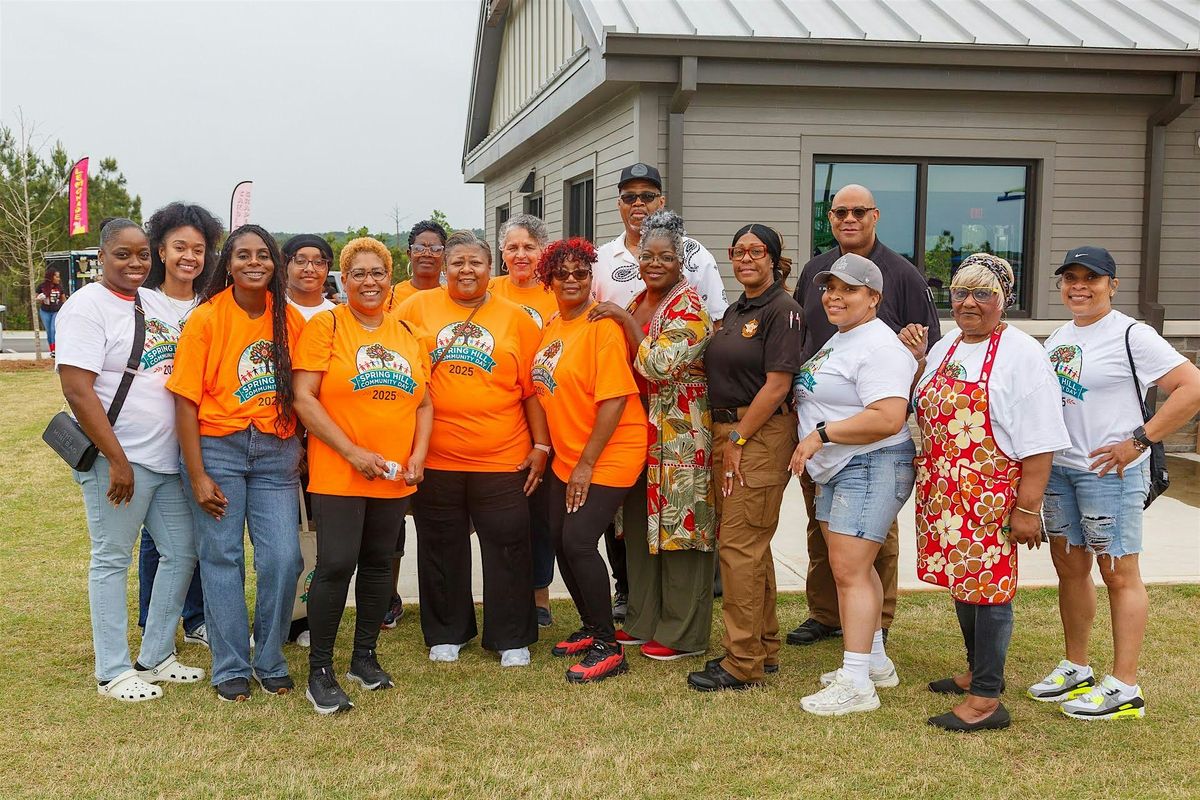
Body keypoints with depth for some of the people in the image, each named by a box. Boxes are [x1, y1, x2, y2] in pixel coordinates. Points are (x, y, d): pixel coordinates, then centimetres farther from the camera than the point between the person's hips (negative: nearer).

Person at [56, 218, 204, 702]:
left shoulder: (157, 304, 12)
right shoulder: (87, 307, -11)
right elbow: (77, 390, -18)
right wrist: (116, 460, -20)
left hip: (167, 458, 8)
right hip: (118, 461, -8)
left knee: (182, 552, 11)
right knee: (112, 560, 3)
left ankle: (156, 657, 26)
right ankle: (112, 672, 14)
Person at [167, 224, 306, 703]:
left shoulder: (290, 319, 3)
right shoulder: (206, 318, -7)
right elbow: (186, 399, -8)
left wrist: (301, 449, 3)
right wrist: (197, 475, -11)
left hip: (276, 451, 3)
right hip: (218, 448, -2)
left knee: (283, 559, 0)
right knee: (222, 559, 4)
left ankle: (271, 662, 19)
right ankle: (231, 668, 17)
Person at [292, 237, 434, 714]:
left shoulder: (406, 334, 12)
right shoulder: (325, 326, -3)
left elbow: (424, 404, 14)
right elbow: (304, 398, -10)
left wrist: (419, 455, -2)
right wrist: (353, 452, -16)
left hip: (395, 477, 5)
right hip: (337, 474, -5)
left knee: (378, 563, 12)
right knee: (336, 564, -10)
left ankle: (365, 656, 26)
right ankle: (320, 672, 1)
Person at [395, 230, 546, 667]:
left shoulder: (516, 318, 4)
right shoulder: (418, 308, 4)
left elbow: (534, 388, 4)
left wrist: (541, 445, 1)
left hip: (502, 459, 0)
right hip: (435, 458, 1)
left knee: (507, 547, 5)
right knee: (442, 548, 11)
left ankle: (512, 638, 19)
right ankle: (446, 635, 27)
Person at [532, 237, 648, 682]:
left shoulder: (601, 326, -16)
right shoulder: (551, 328, 9)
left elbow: (614, 400, -20)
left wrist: (586, 464, -18)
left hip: (608, 456, -8)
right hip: (566, 457, 8)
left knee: (579, 542, -13)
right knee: (560, 541, 10)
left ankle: (608, 647, 1)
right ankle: (590, 628, 29)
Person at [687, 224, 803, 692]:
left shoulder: (783, 311, -9)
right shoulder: (734, 311, 17)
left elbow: (776, 385, -16)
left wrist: (737, 440, -14)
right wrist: (723, 439, 10)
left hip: (761, 436, -9)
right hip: (728, 433, 9)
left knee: (739, 545, -9)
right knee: (750, 546, 14)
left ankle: (742, 663, -2)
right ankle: (765, 649, 24)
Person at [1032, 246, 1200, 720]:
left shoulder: (1130, 336, -11)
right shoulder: (1058, 337, 13)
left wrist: (1139, 441, -19)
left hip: (1109, 471, -8)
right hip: (1058, 468, 8)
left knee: (1119, 574, -2)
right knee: (1069, 566, 14)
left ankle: (1124, 689, 4)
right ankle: (1076, 670, 27)